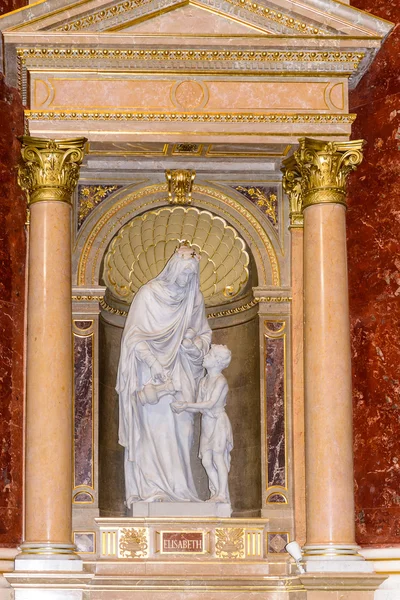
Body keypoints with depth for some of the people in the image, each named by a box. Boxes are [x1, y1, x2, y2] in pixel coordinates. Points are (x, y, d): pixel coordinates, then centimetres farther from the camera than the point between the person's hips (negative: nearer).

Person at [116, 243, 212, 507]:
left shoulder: (194, 299, 9)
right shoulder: (149, 294, -3)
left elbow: (205, 334, 18)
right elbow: (135, 336, -6)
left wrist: (195, 344, -5)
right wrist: (155, 364, -16)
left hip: (181, 378, 4)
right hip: (152, 376, -4)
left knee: (180, 430, -2)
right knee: (153, 428, -11)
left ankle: (177, 488, -1)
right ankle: (151, 488, -12)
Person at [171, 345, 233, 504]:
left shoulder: (220, 381, -9)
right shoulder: (204, 381, 15)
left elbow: (210, 404, -18)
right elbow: (199, 406, 11)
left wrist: (186, 405, -18)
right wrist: (182, 407, -7)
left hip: (218, 422, -7)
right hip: (206, 424, 7)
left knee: (218, 457, -10)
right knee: (206, 460, 2)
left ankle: (223, 494, -8)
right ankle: (217, 492, 10)